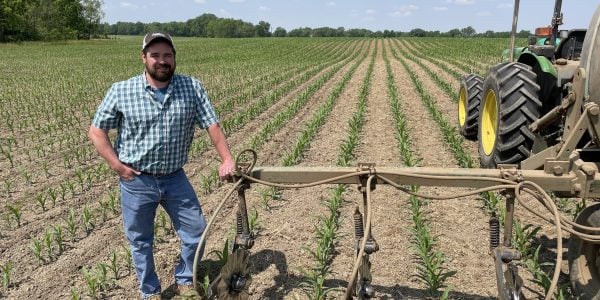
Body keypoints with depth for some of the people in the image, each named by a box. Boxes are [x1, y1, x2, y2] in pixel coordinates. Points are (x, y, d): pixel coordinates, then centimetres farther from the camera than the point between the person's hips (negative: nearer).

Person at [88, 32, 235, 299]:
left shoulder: (192, 87, -6)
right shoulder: (121, 91, -9)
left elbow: (212, 125, -6)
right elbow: (96, 131, -2)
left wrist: (227, 159, -18)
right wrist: (116, 165, -10)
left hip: (175, 178, 2)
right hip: (136, 180, -1)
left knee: (196, 231, 9)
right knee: (140, 241, 13)